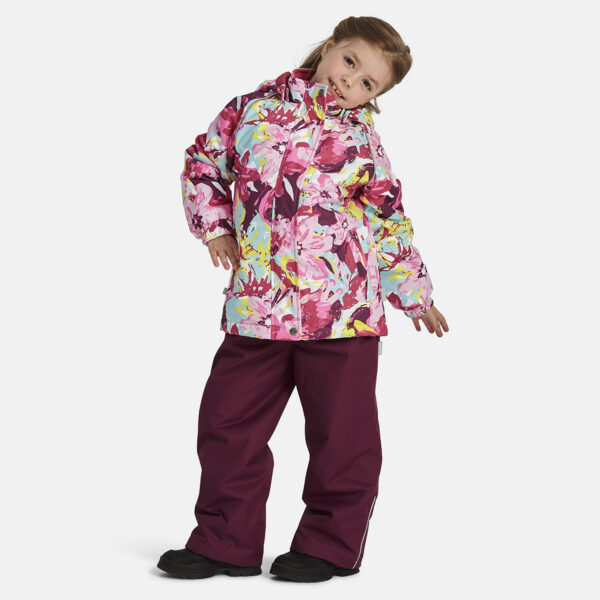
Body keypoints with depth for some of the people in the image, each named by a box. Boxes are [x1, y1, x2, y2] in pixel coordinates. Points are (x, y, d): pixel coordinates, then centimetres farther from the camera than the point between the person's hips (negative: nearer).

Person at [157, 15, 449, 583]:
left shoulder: (362, 141, 6)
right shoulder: (256, 105, 8)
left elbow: (389, 222, 13)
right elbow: (203, 160, 16)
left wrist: (413, 294, 15)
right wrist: (214, 226, 3)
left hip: (342, 309, -2)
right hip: (255, 307, 2)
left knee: (340, 429, 4)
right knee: (227, 420, 6)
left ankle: (330, 544, 21)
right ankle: (226, 542, 20)